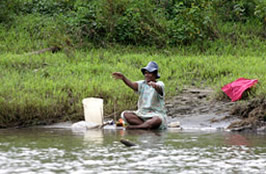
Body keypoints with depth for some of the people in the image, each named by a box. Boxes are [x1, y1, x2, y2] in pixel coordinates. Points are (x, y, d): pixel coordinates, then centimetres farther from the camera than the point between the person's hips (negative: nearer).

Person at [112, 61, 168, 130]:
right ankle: (148, 125, -28)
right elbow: (132, 84, -14)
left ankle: (135, 127, -32)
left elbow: (159, 88, -31)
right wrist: (123, 78, -34)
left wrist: (155, 86, -56)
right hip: (142, 113, 5)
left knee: (158, 120, -40)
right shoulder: (142, 84, 7)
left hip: (156, 114, -5)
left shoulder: (160, 84, -6)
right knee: (125, 114, -19)